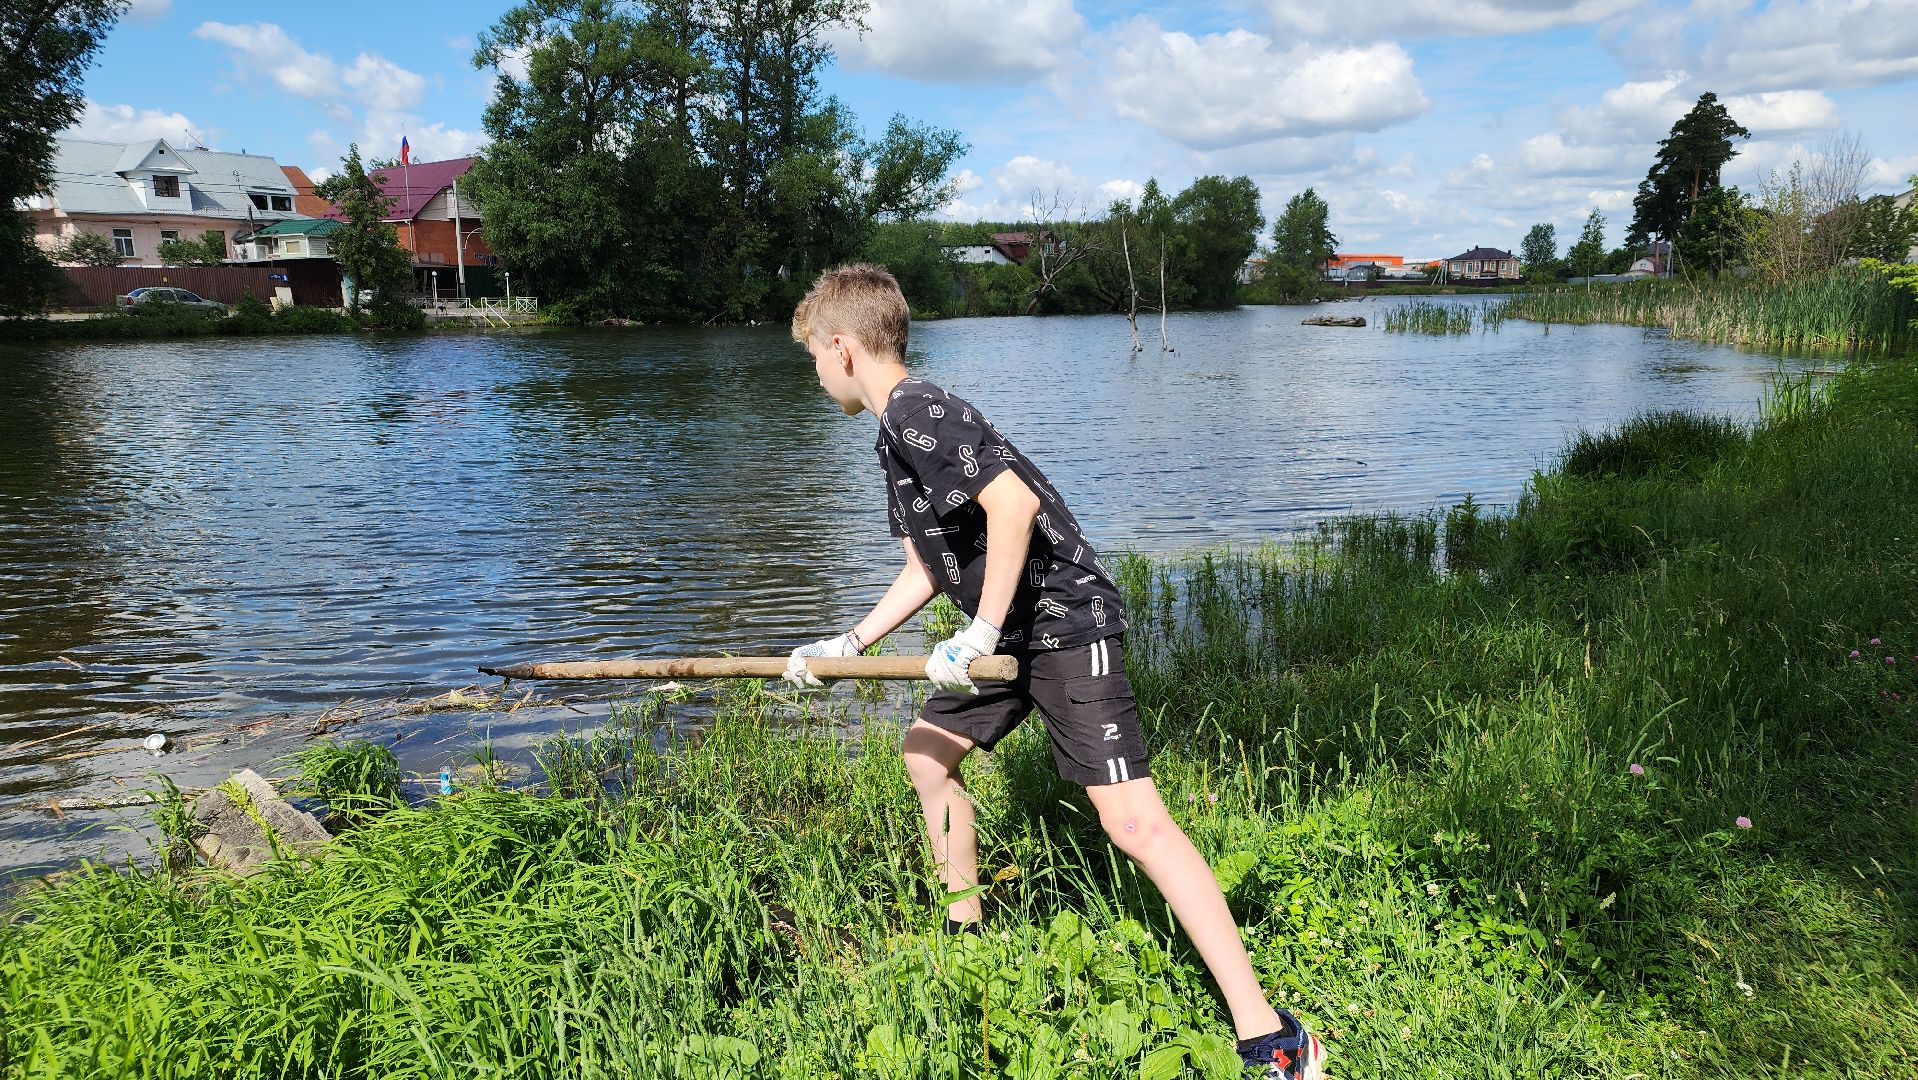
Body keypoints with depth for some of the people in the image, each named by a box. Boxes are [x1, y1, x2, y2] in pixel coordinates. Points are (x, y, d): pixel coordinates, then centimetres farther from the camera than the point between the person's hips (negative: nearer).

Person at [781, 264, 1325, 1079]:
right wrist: (848, 646, 18)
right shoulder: (897, 432, 16)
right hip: (1010, 634, 11)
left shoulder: (917, 409, -15)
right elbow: (925, 567, 21)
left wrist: (981, 631, -24)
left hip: (1065, 622, -11)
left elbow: (1014, 501, -28)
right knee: (926, 751, 21)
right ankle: (966, 934, 36)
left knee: (1131, 819, -17)